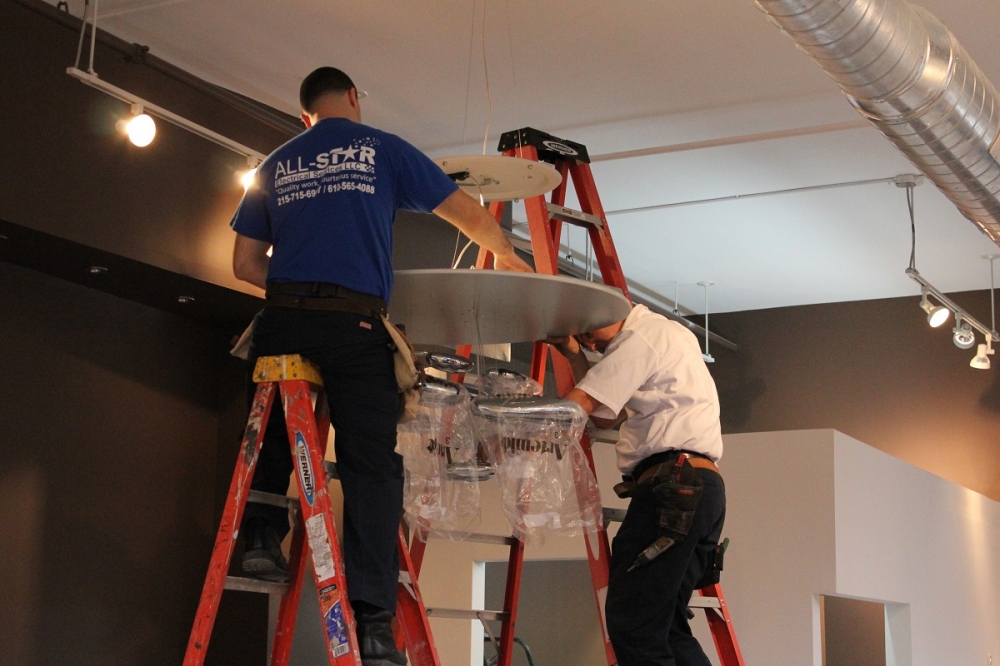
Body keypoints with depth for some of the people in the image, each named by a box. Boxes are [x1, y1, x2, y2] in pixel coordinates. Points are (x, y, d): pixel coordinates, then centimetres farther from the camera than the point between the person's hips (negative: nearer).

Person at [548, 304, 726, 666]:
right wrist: (574, 356, 20)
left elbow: (577, 406, -10)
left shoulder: (642, 336, -2)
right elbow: (605, 417, 27)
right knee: (665, 626, 11)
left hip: (673, 483, -10)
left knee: (633, 625, -13)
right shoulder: (664, 335, 27)